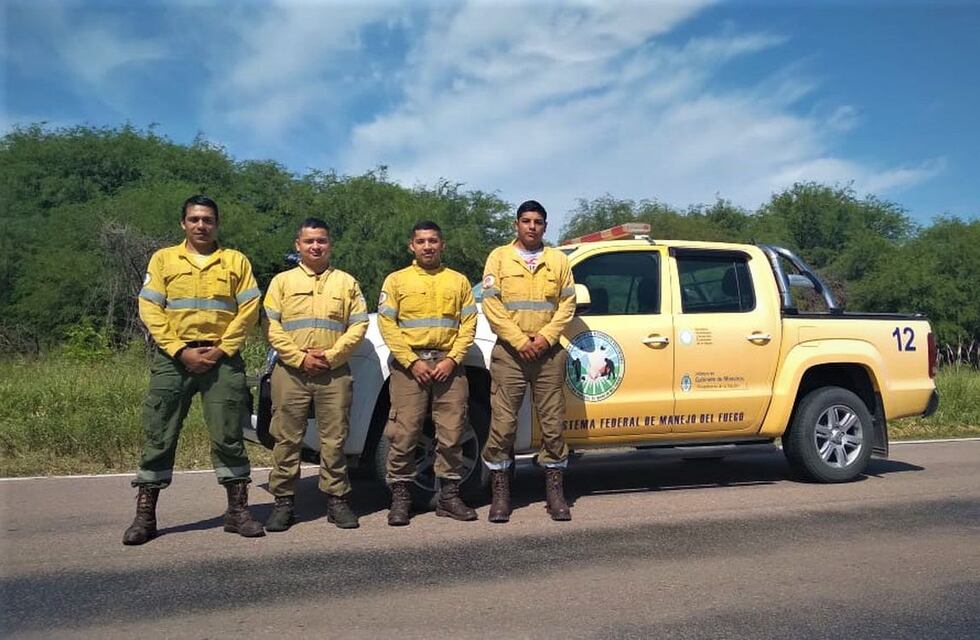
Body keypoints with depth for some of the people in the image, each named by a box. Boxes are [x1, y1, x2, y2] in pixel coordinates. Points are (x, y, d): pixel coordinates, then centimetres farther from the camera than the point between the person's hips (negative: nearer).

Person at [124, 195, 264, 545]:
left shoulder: (236, 261, 9)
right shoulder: (163, 259, 10)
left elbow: (248, 309, 2)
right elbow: (150, 309, 1)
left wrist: (222, 349, -9)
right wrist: (181, 351, -10)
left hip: (222, 358, 0)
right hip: (173, 358, 1)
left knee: (228, 436, 2)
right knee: (159, 436, 3)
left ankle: (238, 510, 11)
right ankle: (145, 515, 12)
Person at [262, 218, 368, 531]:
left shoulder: (346, 282, 11)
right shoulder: (282, 281, 10)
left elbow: (358, 325, 4)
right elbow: (272, 328, 2)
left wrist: (331, 355, -8)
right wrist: (301, 357, -10)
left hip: (335, 372, 0)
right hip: (291, 372, 0)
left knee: (334, 439, 3)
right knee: (287, 439, 3)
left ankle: (337, 500, 13)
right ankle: (283, 502, 12)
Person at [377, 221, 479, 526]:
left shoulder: (458, 281, 14)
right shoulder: (397, 280, 9)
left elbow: (468, 325, 8)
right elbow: (387, 324, 1)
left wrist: (452, 359, -6)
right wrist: (412, 361, -9)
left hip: (449, 364, 2)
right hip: (409, 364, -1)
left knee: (451, 434, 3)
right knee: (404, 435, -3)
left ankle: (449, 495, 13)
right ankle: (401, 497, 8)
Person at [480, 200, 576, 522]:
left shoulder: (558, 260, 12)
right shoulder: (499, 257, 5)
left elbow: (567, 304, 7)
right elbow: (491, 304, -3)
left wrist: (545, 337, -8)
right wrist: (519, 340, -10)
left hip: (549, 352, 2)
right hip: (509, 353, -2)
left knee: (552, 423, 4)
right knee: (503, 424, -2)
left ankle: (555, 491, 14)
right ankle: (500, 494, 8)